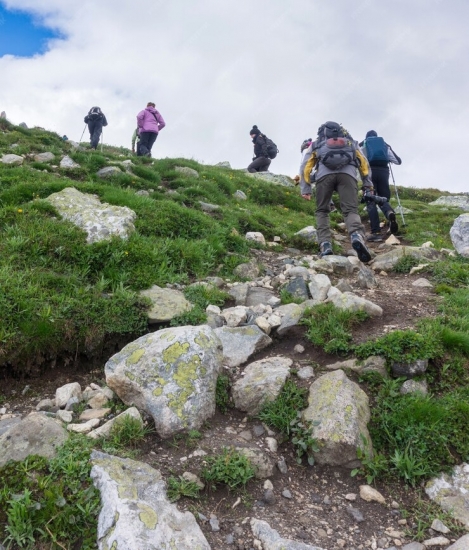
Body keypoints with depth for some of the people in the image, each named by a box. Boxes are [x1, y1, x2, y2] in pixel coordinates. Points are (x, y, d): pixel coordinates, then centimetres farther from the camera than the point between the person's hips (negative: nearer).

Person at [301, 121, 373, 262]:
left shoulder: (317, 143, 36)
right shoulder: (350, 141, 38)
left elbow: (305, 165, 25)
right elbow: (363, 161, 26)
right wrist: (367, 182, 21)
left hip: (325, 173, 0)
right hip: (348, 173, 0)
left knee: (322, 211, 12)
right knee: (351, 210, -7)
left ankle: (325, 245, -9)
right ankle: (357, 236, -39)